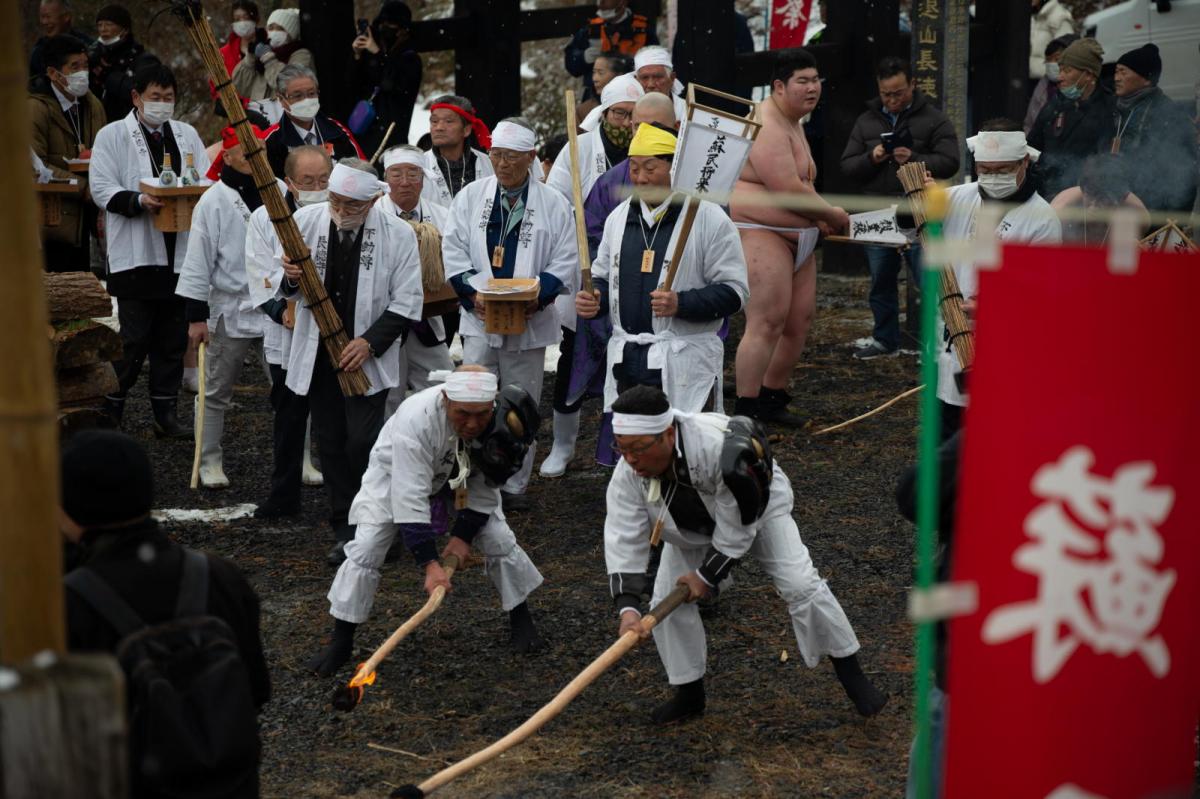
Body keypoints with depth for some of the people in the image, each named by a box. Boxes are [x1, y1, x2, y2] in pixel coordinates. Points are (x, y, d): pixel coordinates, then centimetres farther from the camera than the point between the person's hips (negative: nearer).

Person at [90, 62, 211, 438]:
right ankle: (110, 413, 5)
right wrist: (139, 201, -23)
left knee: (173, 338, 10)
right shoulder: (112, 136, 0)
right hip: (135, 254, -5)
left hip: (180, 253, 5)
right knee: (133, 340, -6)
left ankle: (165, 412, 18)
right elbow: (102, 189, -7)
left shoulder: (187, 135, 15)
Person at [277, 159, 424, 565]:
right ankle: (345, 530, 19)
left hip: (366, 355, -3)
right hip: (318, 353, 3)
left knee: (363, 441, -12)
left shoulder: (398, 235, -8)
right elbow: (286, 288, 7)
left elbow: (407, 303, -5)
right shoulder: (306, 220, -2)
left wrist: (370, 342, -16)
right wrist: (292, 278, -18)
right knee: (330, 442, 8)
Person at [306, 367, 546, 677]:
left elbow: (487, 483, -15)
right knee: (365, 550, -12)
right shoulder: (415, 420, -43)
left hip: (463, 475, 3)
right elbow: (410, 497, -43)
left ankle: (520, 617, 18)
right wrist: (430, 564, -45)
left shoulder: (499, 419, -31)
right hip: (398, 474, -3)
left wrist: (463, 534, -18)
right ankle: (341, 641, 1)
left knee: (499, 540, -6)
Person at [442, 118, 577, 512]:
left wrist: (536, 297, -15)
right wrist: (473, 293, -11)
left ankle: (514, 486, 16)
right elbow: (453, 249, 4)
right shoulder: (471, 196, 6)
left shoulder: (553, 204, 2)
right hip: (479, 318, 0)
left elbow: (565, 262, 1)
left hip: (529, 323, 0)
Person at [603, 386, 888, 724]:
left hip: (756, 509, -4)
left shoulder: (720, 448, -46)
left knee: (801, 585, -15)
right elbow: (624, 538, -30)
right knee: (667, 602, -8)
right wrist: (628, 606, -41)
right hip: (691, 528, 4)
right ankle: (689, 695, 11)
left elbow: (738, 524, -32)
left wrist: (707, 574, -23)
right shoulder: (629, 473, -31)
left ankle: (852, 676, 3)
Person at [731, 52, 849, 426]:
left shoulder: (793, 124, 18)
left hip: (796, 237, 11)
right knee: (767, 323, -15)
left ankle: (772, 399, 23)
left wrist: (819, 216, 11)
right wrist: (831, 214, -11)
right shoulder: (767, 128, -17)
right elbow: (788, 190, -25)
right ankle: (744, 412, -10)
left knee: (799, 321, 10)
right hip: (760, 232, -11)